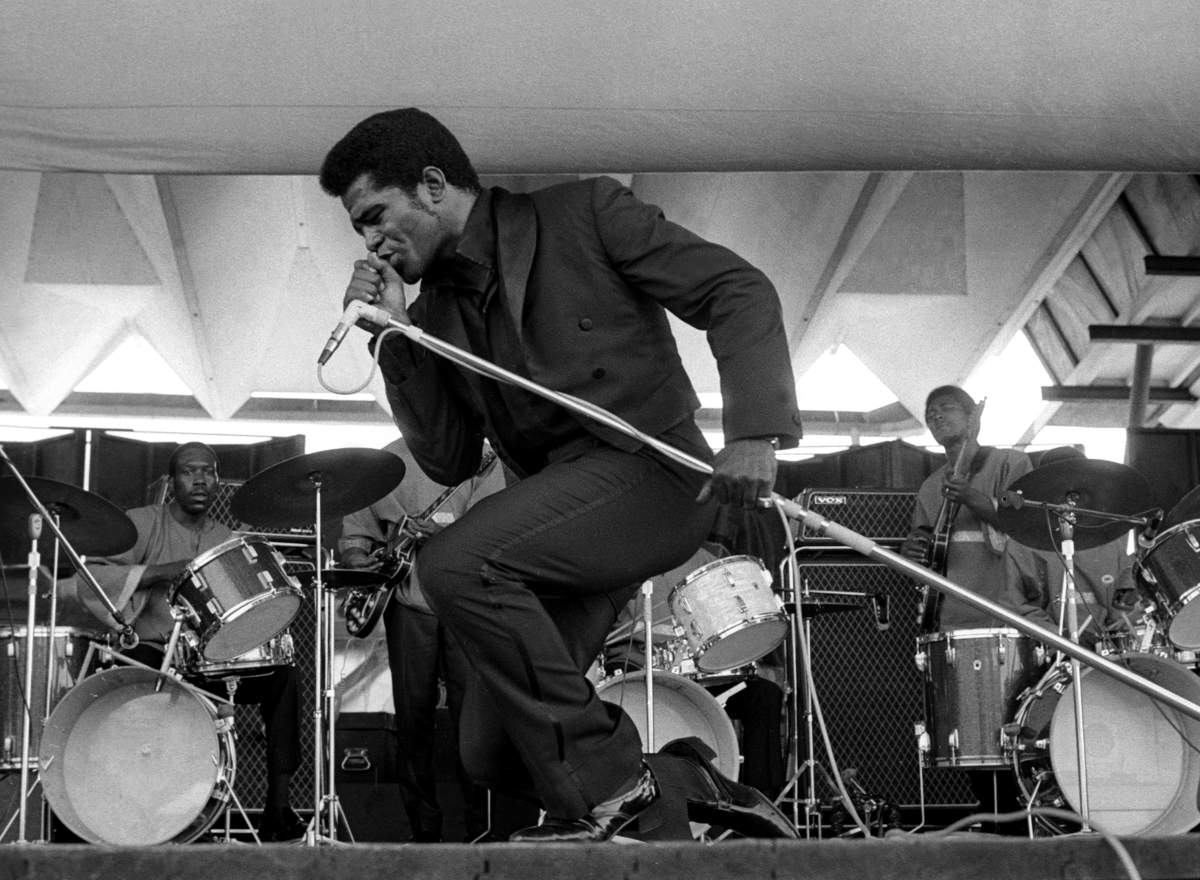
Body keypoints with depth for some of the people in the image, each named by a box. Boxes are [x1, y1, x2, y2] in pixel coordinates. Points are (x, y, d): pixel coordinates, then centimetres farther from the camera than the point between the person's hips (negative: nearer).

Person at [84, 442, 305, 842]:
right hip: (149, 652, -4)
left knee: (280, 674, -19)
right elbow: (92, 578, -14)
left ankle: (278, 808, -18)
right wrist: (160, 573, -22)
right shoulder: (141, 524, 1)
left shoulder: (227, 541, 17)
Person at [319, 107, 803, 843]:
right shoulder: (437, 310, 14)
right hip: (560, 507, 7)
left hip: (647, 467, -7)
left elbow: (739, 290, -7)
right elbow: (448, 462, 8)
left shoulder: (583, 215, -2)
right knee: (493, 754, -1)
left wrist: (752, 430, -22)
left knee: (456, 563, -28)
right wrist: (396, 335, -2)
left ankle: (603, 786, -18)